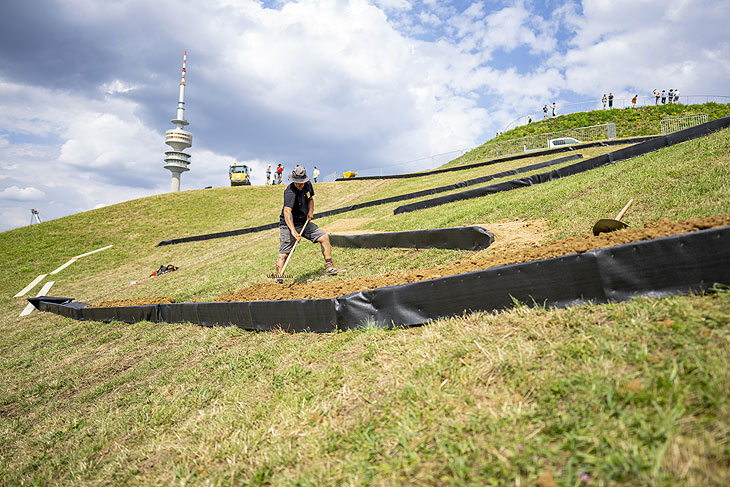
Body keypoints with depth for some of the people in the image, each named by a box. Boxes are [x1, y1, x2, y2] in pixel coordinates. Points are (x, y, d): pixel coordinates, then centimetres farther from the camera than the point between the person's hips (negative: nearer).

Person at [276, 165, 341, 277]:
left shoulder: (308, 185, -1)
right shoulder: (290, 192, -25)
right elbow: (287, 211, -38)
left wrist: (311, 211, -2)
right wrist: (293, 231, -50)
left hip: (304, 222, 7)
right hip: (289, 225, -7)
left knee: (324, 237, 1)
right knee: (284, 254, -12)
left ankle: (329, 268, 7)